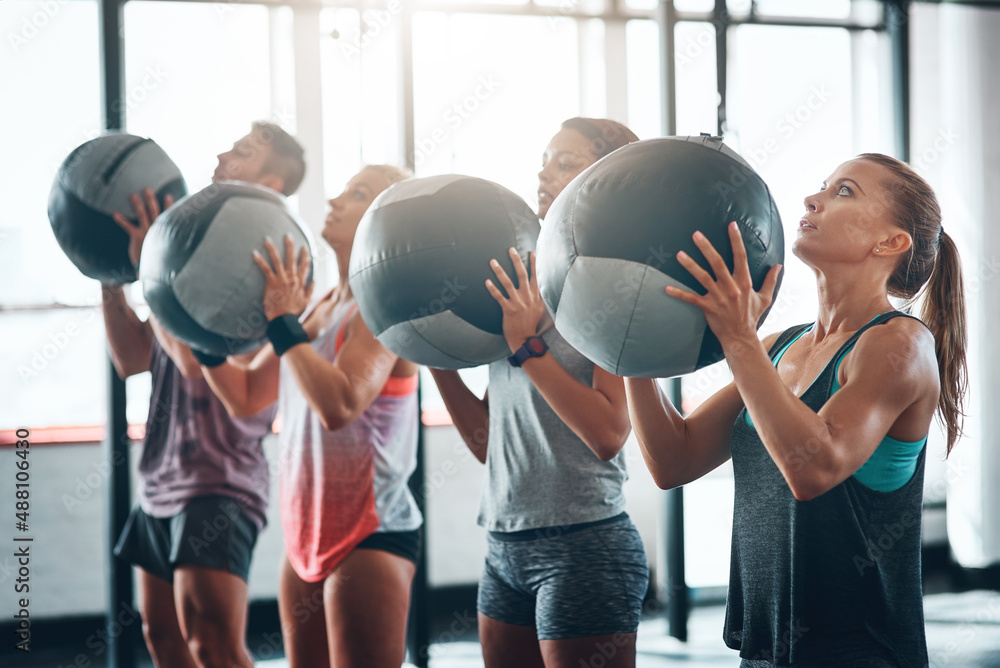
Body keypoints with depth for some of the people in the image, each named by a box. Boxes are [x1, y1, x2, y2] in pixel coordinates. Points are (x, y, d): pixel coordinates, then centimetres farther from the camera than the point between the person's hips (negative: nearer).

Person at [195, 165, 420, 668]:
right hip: (308, 534, 9)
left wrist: (284, 321, -23)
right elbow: (246, 398, 17)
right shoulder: (322, 308, 12)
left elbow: (339, 405, -28)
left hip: (369, 536, -9)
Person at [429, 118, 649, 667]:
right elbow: (488, 441, 14)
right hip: (506, 550, 8)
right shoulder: (527, 291, 13)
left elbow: (608, 434, -20)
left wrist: (528, 347, -18)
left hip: (584, 547, -7)